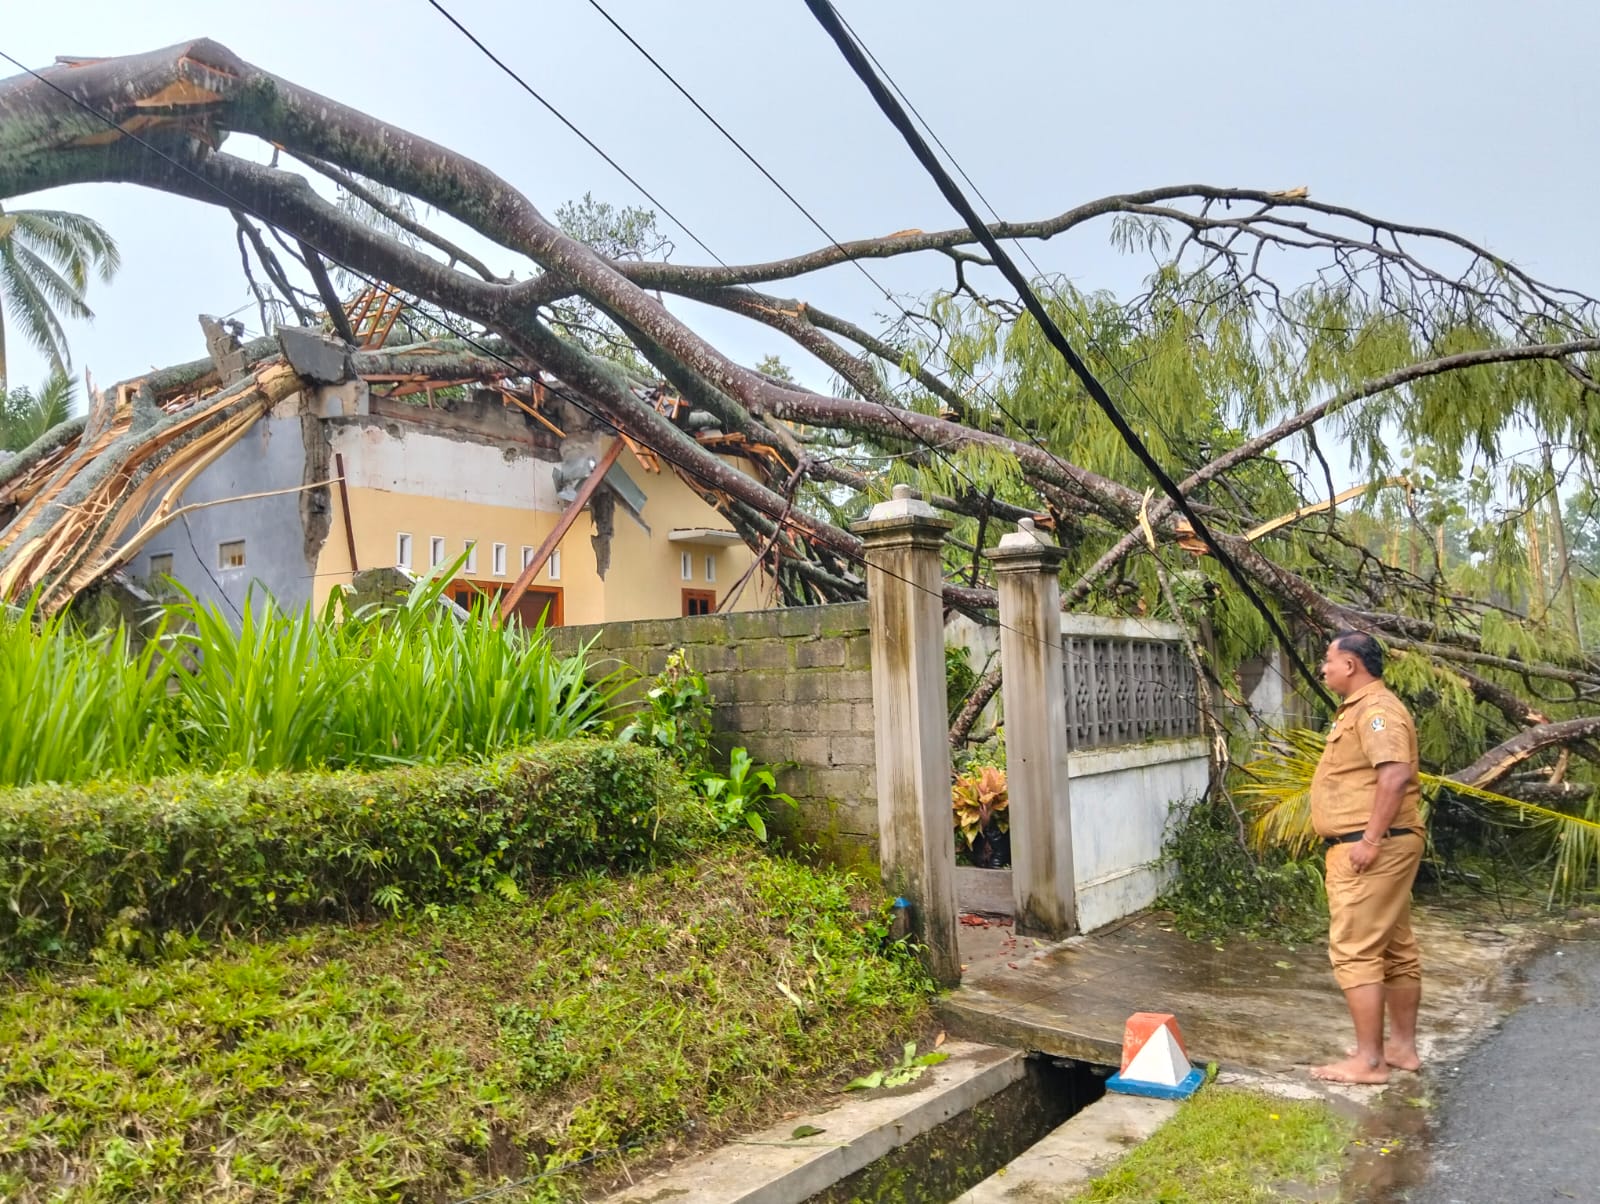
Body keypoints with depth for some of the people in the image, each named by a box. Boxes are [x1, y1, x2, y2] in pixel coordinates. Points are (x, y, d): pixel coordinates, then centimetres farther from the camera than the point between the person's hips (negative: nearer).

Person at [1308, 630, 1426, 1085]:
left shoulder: (1376, 708, -16)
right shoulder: (1362, 708, 18)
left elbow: (1395, 775, -28)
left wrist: (1370, 840, -28)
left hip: (1372, 848, -11)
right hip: (1380, 846, 11)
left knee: (1355, 953, -8)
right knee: (1395, 950, 15)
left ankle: (1368, 1060, -3)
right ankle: (1403, 1047, 24)